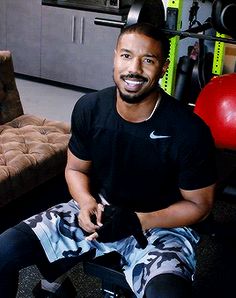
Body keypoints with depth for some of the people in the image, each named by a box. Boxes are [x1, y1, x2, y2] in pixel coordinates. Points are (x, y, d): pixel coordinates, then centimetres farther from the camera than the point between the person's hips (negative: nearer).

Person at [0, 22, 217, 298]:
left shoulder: (189, 131, -20)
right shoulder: (89, 107, -8)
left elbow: (199, 204, -8)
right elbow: (76, 168, 7)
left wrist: (139, 221, -20)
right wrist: (87, 203, -15)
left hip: (161, 225, -3)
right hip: (99, 211, 4)